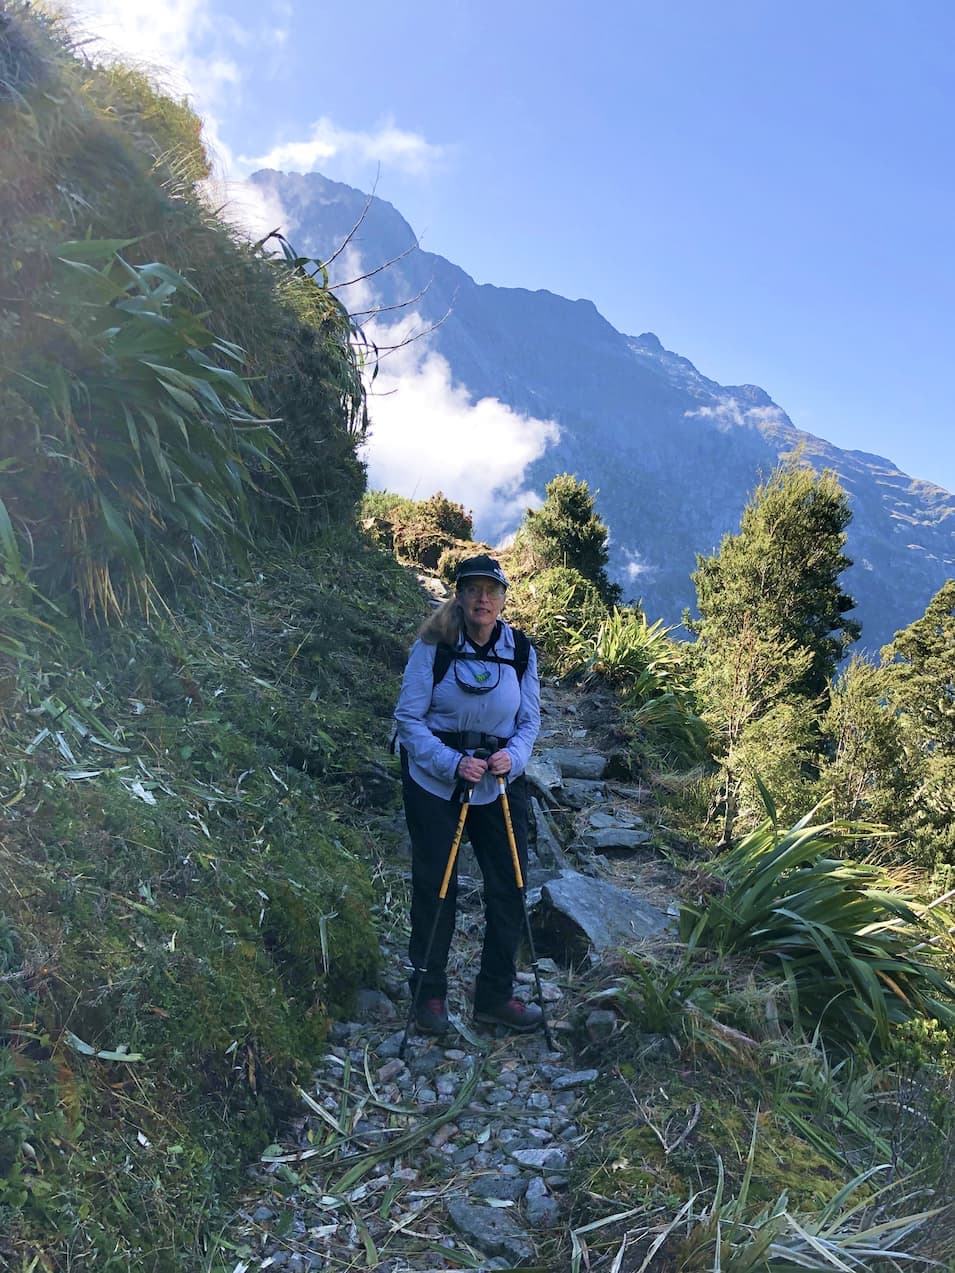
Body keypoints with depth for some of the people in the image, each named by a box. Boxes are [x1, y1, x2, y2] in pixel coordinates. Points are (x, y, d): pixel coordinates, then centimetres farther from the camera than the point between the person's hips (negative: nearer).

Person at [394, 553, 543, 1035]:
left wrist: (512, 755, -17)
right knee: (435, 886, 6)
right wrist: (453, 763, -23)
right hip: (434, 782, -3)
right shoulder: (432, 647, -12)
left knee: (509, 887, 5)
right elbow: (408, 719, -12)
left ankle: (496, 995, 23)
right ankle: (429, 993, 25)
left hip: (500, 782, 3)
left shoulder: (521, 651, -1)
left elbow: (530, 720, 4)